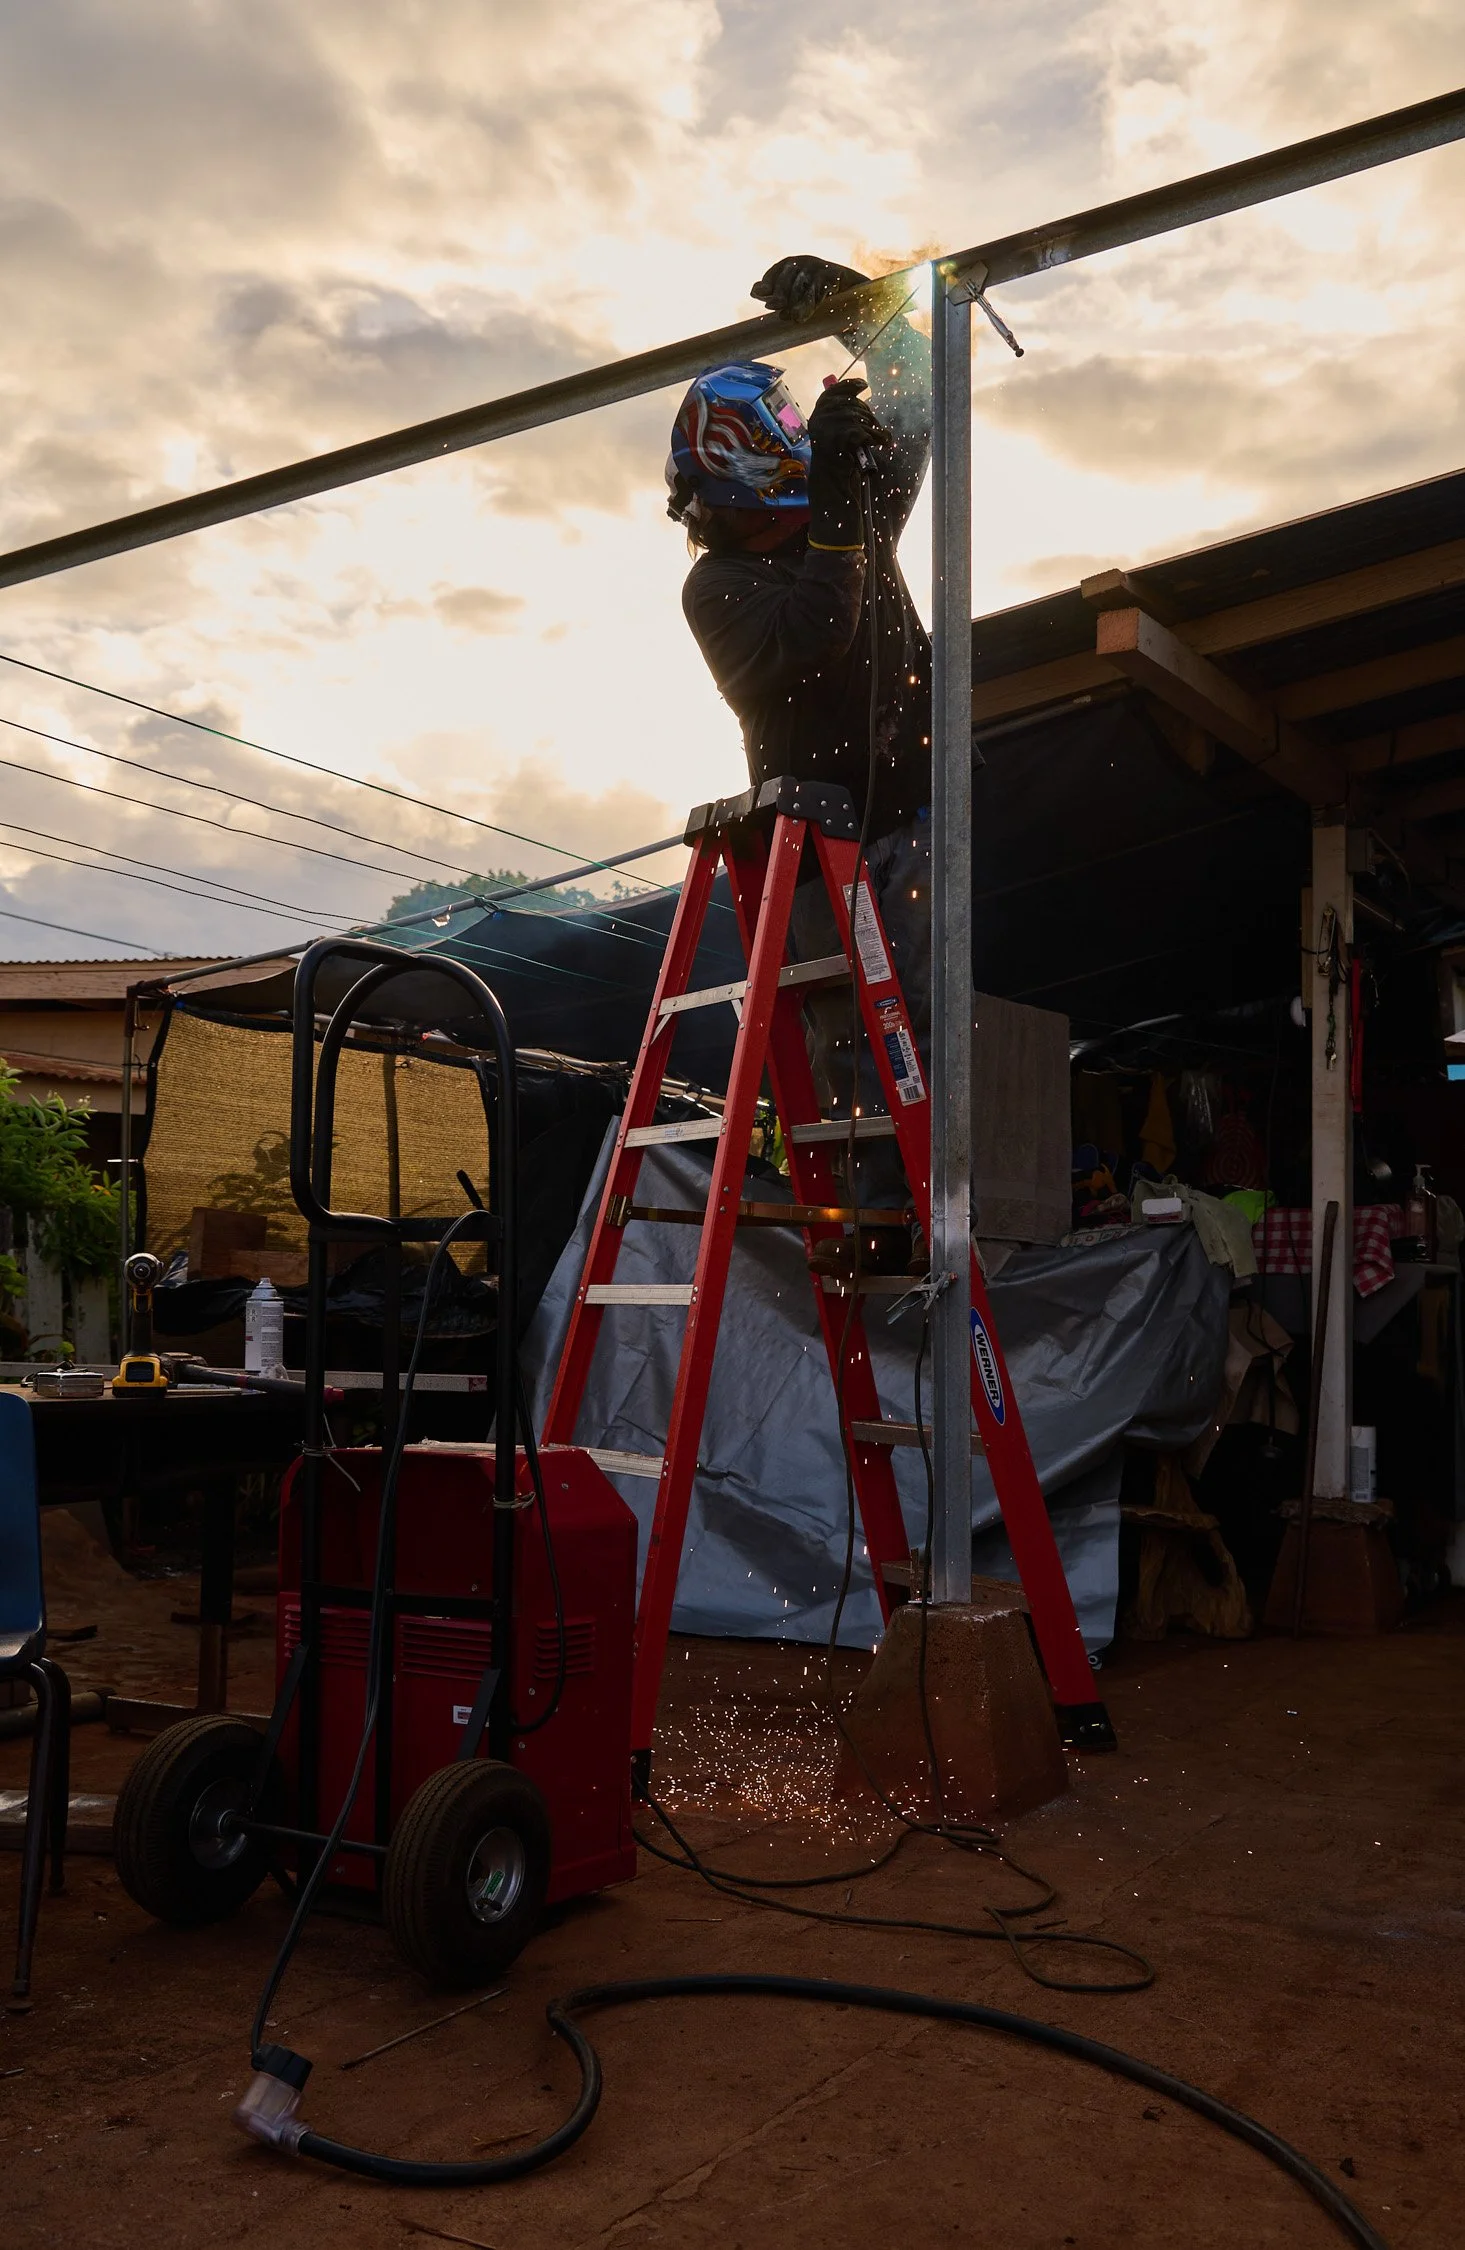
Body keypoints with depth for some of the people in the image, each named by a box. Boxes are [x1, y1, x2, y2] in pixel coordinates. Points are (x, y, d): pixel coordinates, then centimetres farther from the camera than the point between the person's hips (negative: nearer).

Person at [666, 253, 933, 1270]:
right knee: (845, 1030, -4)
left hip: (909, 812, 3)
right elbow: (809, 643, -20)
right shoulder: (716, 584, -1)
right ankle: (870, 1216, -2)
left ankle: (913, 1217, -12)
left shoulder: (855, 517, 13)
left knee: (912, 1015, -10)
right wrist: (833, 511, -20)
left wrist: (851, 300, 11)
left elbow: (916, 401, 22)